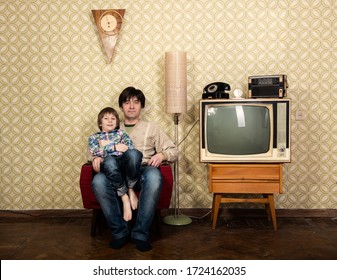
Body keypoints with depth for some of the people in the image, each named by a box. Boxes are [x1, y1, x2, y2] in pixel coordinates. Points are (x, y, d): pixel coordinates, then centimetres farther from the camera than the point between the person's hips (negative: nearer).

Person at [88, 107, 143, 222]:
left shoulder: (121, 133, 28)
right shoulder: (94, 137, 27)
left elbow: (130, 147, 7)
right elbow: (94, 152, 4)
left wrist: (106, 145, 4)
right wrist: (114, 147, -3)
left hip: (124, 161, 2)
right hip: (108, 164, -1)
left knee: (133, 153, -36)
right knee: (109, 160, -41)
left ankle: (130, 189, -17)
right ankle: (124, 196, -30)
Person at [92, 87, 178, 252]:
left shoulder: (152, 128, 24)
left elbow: (173, 150, 17)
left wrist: (162, 154, -6)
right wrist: (97, 157, -2)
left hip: (143, 170, -1)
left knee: (154, 176, -39)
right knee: (98, 180, -34)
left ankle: (141, 233, -27)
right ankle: (120, 232, -20)